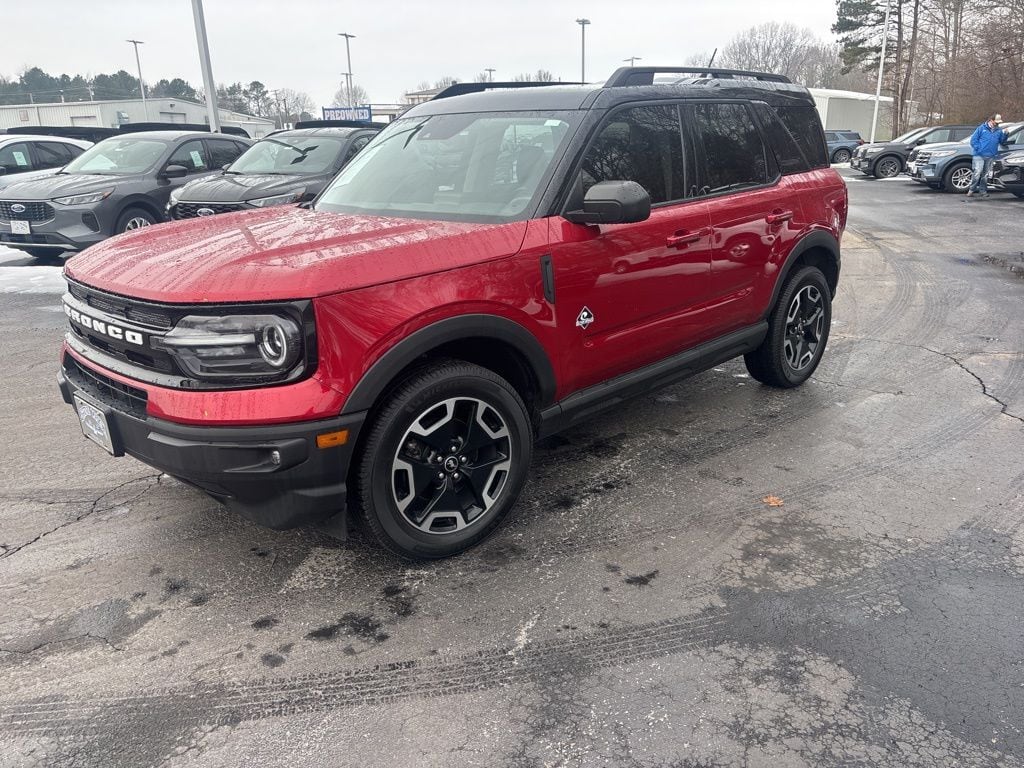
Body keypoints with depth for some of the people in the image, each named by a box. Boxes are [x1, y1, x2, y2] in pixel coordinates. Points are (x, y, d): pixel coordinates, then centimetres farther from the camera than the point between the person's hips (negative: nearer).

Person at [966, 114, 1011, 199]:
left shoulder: (999, 130, 12)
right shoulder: (982, 128, -1)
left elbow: (1002, 141, 13)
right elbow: (973, 139, -2)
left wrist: (1005, 135, -6)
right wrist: (978, 148, -11)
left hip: (990, 156, 5)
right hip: (979, 155, -5)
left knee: (985, 175, 9)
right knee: (977, 172, -16)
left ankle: (982, 191, 16)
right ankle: (971, 190, -8)